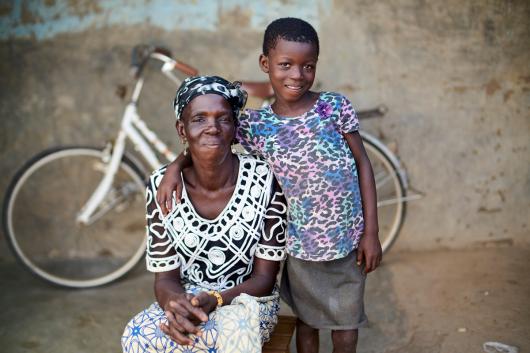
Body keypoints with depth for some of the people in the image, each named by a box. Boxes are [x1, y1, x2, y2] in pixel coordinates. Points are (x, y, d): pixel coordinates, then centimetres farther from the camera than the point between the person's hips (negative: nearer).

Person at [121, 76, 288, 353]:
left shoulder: (263, 179, -15)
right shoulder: (162, 185, -9)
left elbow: (265, 277, -10)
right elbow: (165, 278, -6)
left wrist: (214, 301, -27)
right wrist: (177, 303, -30)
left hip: (248, 301, -2)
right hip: (186, 301, 2)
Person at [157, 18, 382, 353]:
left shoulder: (336, 106, -11)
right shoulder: (256, 124, -9)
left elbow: (363, 164, -5)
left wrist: (371, 232, -6)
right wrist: (175, 166, -14)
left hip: (347, 240, 0)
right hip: (301, 246, 0)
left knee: (347, 323, 17)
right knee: (307, 320, 20)